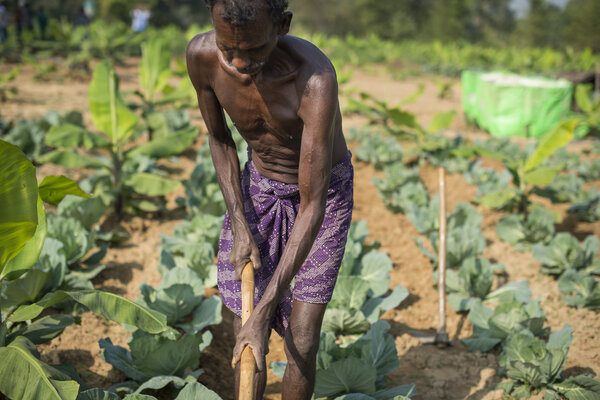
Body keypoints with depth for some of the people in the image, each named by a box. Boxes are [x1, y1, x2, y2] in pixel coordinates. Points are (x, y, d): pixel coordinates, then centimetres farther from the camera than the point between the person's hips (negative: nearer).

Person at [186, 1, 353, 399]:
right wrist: (239, 227, -9)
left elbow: (313, 208, -36)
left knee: (302, 345, -4)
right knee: (245, 341, 3)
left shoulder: (316, 79, -39)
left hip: (324, 192, -3)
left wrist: (263, 316, -37)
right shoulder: (201, 56, -24)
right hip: (258, 187, 4)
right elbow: (220, 139, -2)